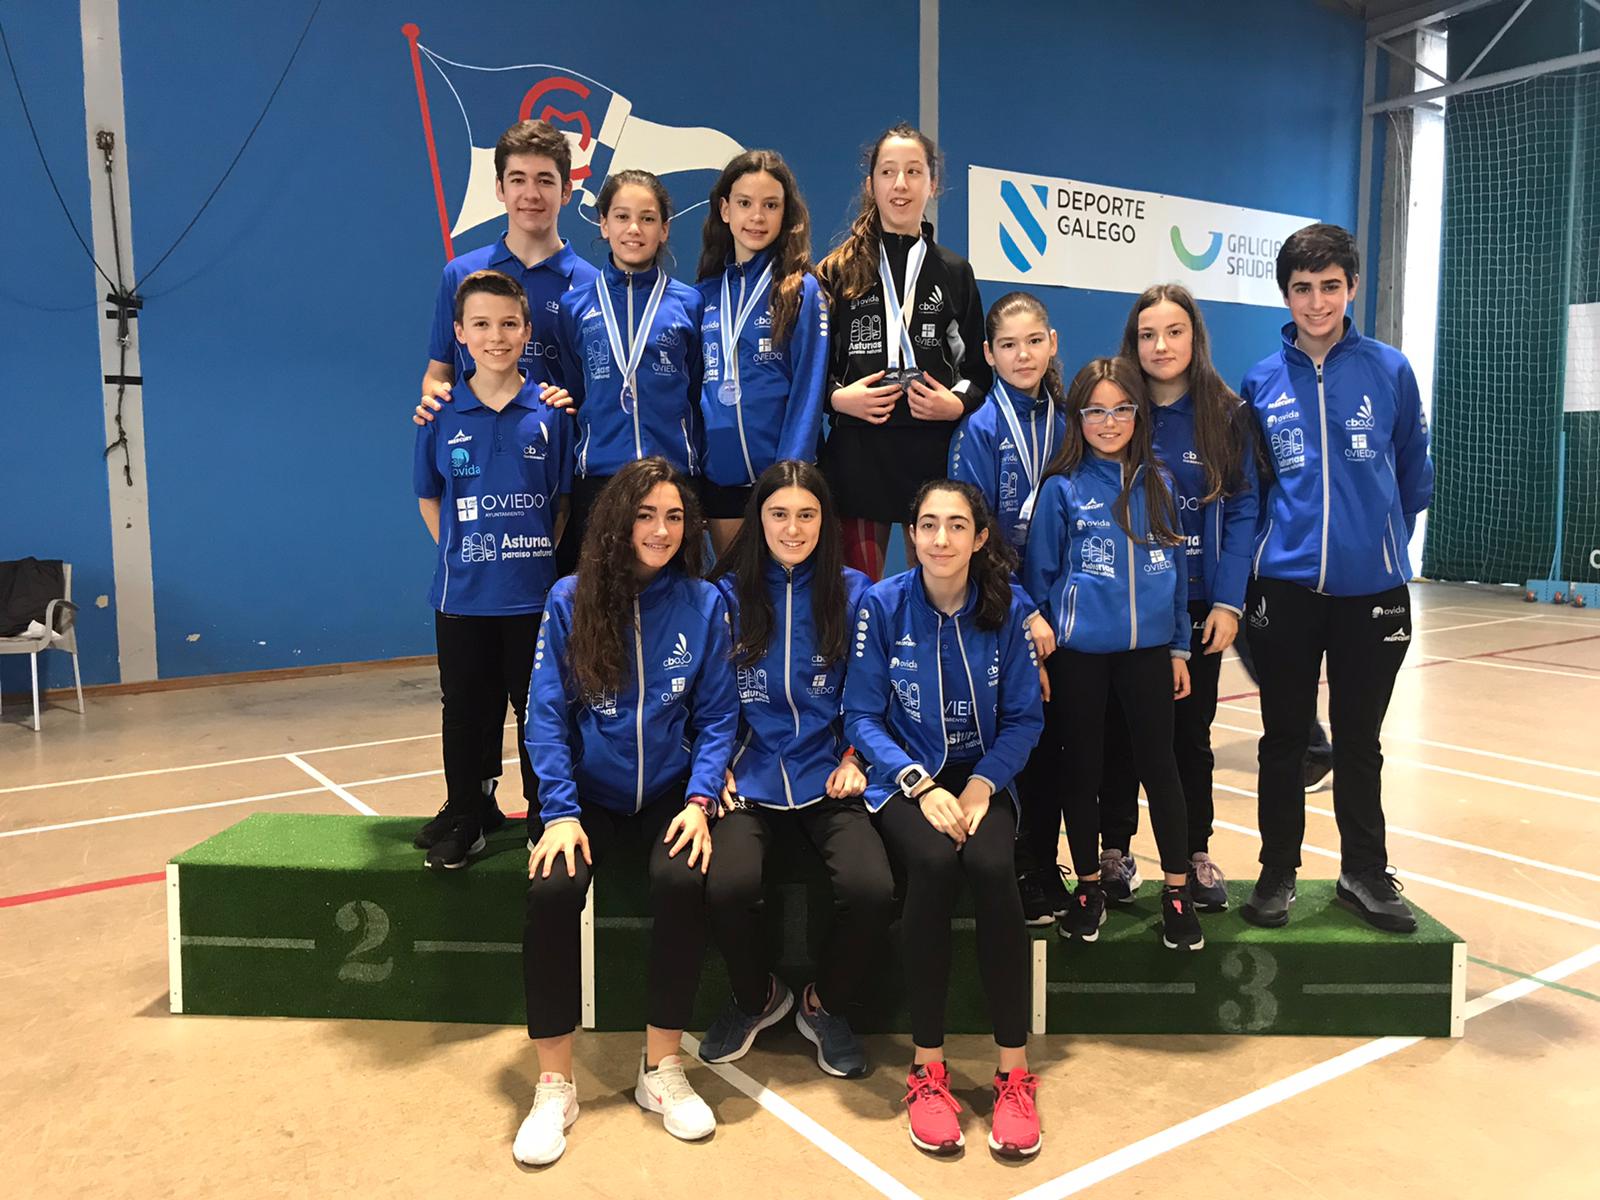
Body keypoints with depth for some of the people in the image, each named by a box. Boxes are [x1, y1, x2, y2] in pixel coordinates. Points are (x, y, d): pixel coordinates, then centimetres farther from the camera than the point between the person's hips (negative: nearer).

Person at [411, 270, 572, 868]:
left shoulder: (551, 412, -2)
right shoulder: (441, 415, 1)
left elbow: (565, 500, 4)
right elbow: (429, 497, 11)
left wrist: (542, 553, -3)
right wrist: (459, 550, 2)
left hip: (534, 595, -1)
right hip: (462, 595, 2)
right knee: (466, 711, 12)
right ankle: (466, 815, 29)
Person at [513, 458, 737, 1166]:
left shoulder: (704, 604, -2)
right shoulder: (570, 600, -3)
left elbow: (716, 717, 0)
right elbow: (546, 715, -4)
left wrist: (699, 800, -14)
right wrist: (559, 812, -15)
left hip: (671, 792, 0)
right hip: (589, 791, 0)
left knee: (682, 881, -29)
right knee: (551, 890, -27)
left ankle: (662, 1069, -8)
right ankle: (554, 1085, -9)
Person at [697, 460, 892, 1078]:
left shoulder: (852, 592, 5)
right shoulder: (728, 593, 4)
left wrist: (852, 760, -1)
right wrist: (719, 769, -2)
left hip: (828, 778, 0)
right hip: (750, 778, 0)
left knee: (871, 888, -25)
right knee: (728, 885, -27)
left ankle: (825, 1005, 9)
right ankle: (756, 997, 9)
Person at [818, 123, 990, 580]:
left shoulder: (955, 272, 12)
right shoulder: (836, 271, 8)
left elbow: (979, 369, 13)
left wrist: (958, 403, -7)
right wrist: (836, 397, -11)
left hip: (934, 452, 1)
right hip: (856, 452, -1)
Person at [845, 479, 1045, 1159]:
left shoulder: (1007, 609, -2)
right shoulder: (882, 606, -6)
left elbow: (1024, 718, 1)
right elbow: (861, 715, -5)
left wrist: (982, 783, -14)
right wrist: (919, 784, -17)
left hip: (982, 776, 1)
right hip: (904, 778, -1)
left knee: (991, 867, -30)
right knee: (933, 862, -32)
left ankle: (1015, 1071, -17)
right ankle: (927, 1066, -18)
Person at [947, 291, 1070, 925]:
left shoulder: (1065, 422, 6)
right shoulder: (980, 428, -9)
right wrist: (1023, 610, -17)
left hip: (1054, 611, 5)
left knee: (1050, 738, 11)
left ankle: (1043, 866, 26)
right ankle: (1005, 870, 18)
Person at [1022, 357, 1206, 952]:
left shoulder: (1156, 484, 5)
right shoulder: (1062, 488, -4)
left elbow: (1173, 567, 9)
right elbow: (1039, 572, -1)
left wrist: (1179, 646, 8)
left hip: (1147, 648, 2)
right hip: (1078, 651, -2)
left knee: (1159, 764, 6)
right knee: (1083, 768, 9)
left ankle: (1177, 890, 19)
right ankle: (1088, 887, 23)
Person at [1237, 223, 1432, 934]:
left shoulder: (1389, 371, -1)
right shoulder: (1261, 383, 0)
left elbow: (1414, 474, 9)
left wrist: (1384, 536, 14)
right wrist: (1278, 540, 11)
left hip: (1372, 587, 0)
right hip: (1285, 587, 0)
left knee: (1359, 740, 12)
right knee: (1284, 737, 9)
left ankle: (1364, 873, 27)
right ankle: (1278, 871, 22)